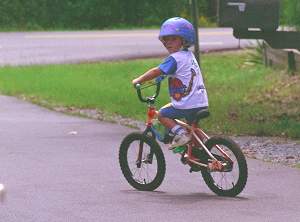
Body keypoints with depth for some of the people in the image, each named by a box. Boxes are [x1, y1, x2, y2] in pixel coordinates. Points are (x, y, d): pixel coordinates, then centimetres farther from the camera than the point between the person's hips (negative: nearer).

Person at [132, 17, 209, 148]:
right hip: (202, 103, 8)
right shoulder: (189, 55, 15)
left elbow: (156, 72, -13)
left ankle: (180, 133, -8)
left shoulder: (175, 58, -12)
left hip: (188, 105, -8)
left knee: (162, 114, 6)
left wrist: (138, 81, -4)